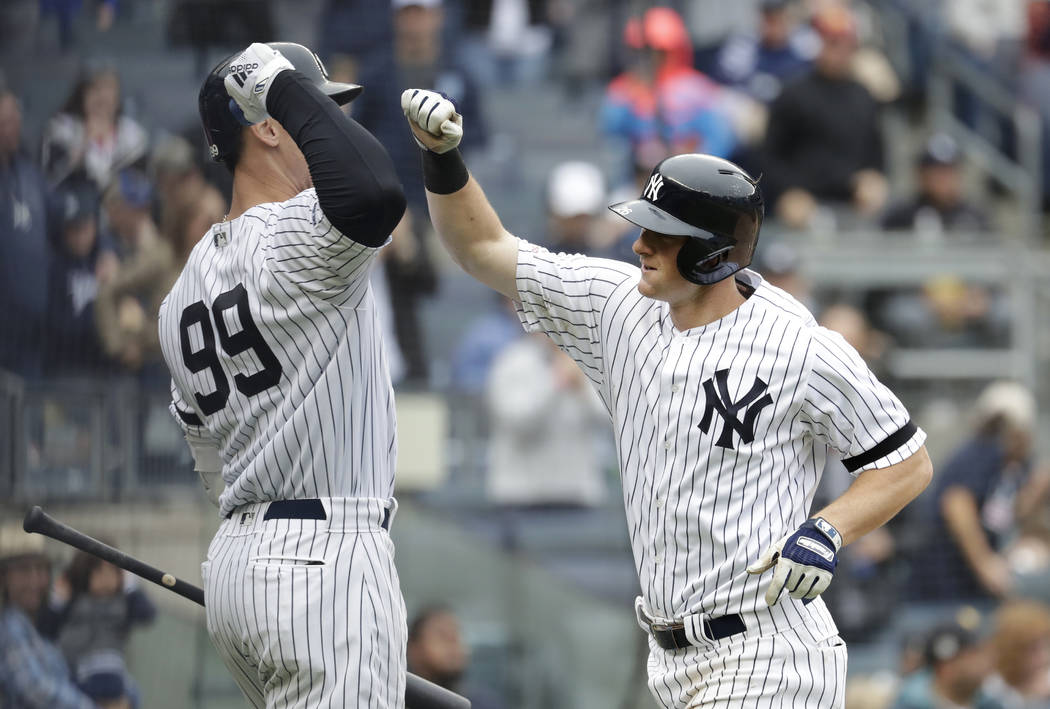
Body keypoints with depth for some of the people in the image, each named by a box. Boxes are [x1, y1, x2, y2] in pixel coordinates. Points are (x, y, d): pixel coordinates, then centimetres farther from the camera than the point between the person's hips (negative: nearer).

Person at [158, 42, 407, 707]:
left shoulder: (187, 288, 17)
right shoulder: (296, 236, -12)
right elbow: (373, 195, -35)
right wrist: (286, 87, -21)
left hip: (234, 554, 10)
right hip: (325, 554, -10)